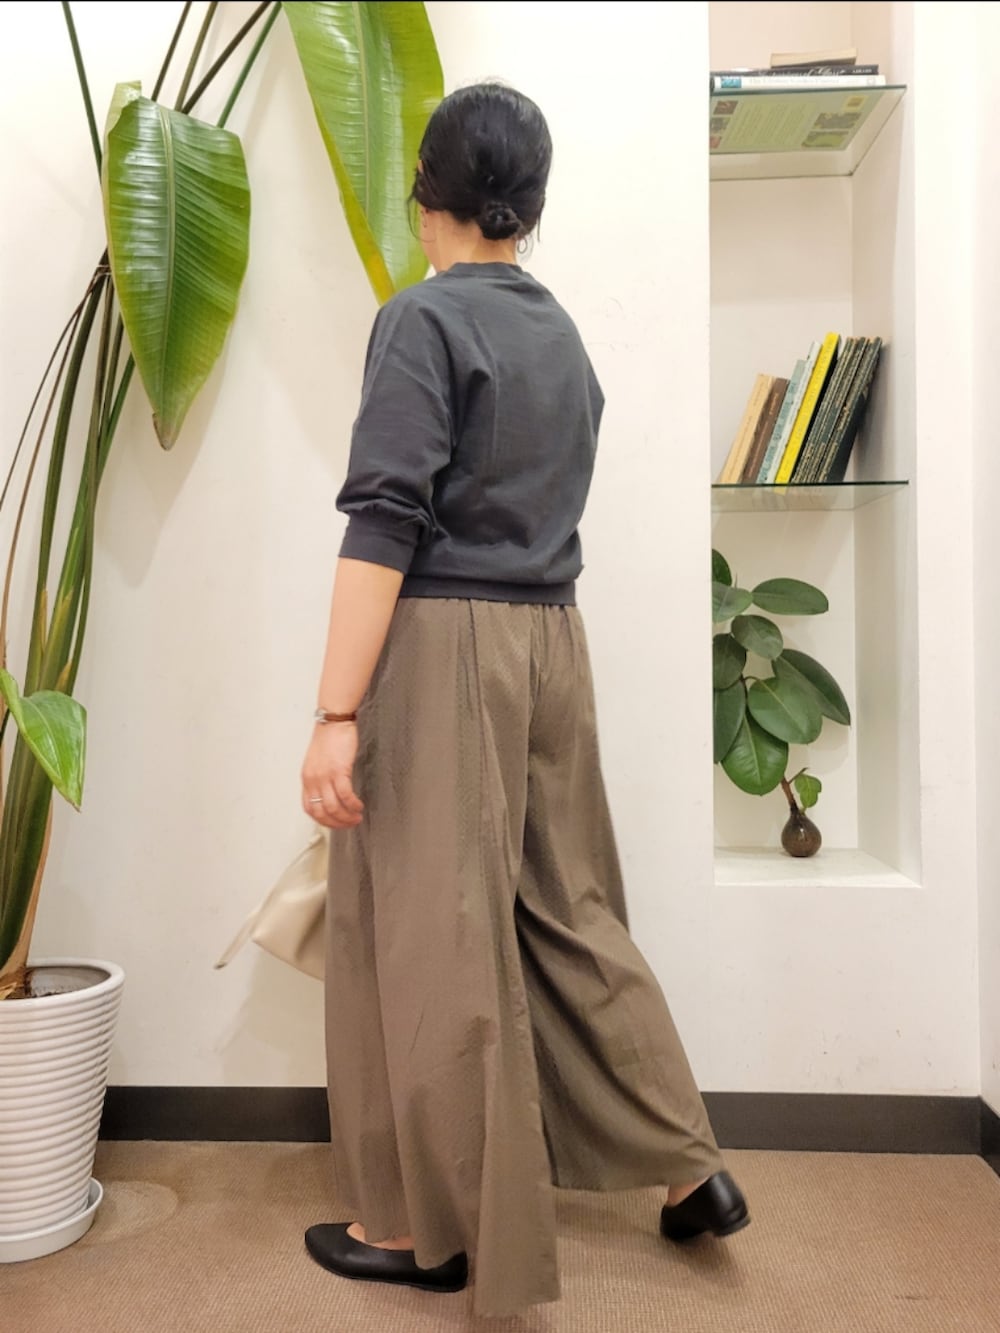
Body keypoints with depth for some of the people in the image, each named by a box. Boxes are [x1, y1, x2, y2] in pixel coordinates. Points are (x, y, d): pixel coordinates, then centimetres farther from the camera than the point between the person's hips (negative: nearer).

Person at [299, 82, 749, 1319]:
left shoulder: (424, 317, -7)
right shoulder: (562, 332, 15)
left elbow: (384, 521, -16)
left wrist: (337, 714, -18)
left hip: (444, 643, -7)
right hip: (552, 639, 7)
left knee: (430, 933, 3)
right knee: (567, 909, 16)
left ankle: (429, 1225, 21)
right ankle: (689, 1167, 26)